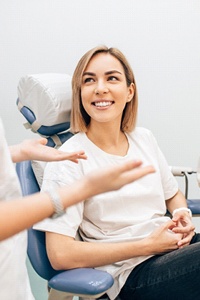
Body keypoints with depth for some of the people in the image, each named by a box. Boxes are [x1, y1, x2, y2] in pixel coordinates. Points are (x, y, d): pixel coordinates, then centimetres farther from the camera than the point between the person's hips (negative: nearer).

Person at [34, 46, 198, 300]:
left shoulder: (144, 139, 9)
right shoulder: (68, 161, -10)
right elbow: (60, 255, -16)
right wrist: (148, 245, -13)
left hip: (174, 246, 7)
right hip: (134, 272, -6)